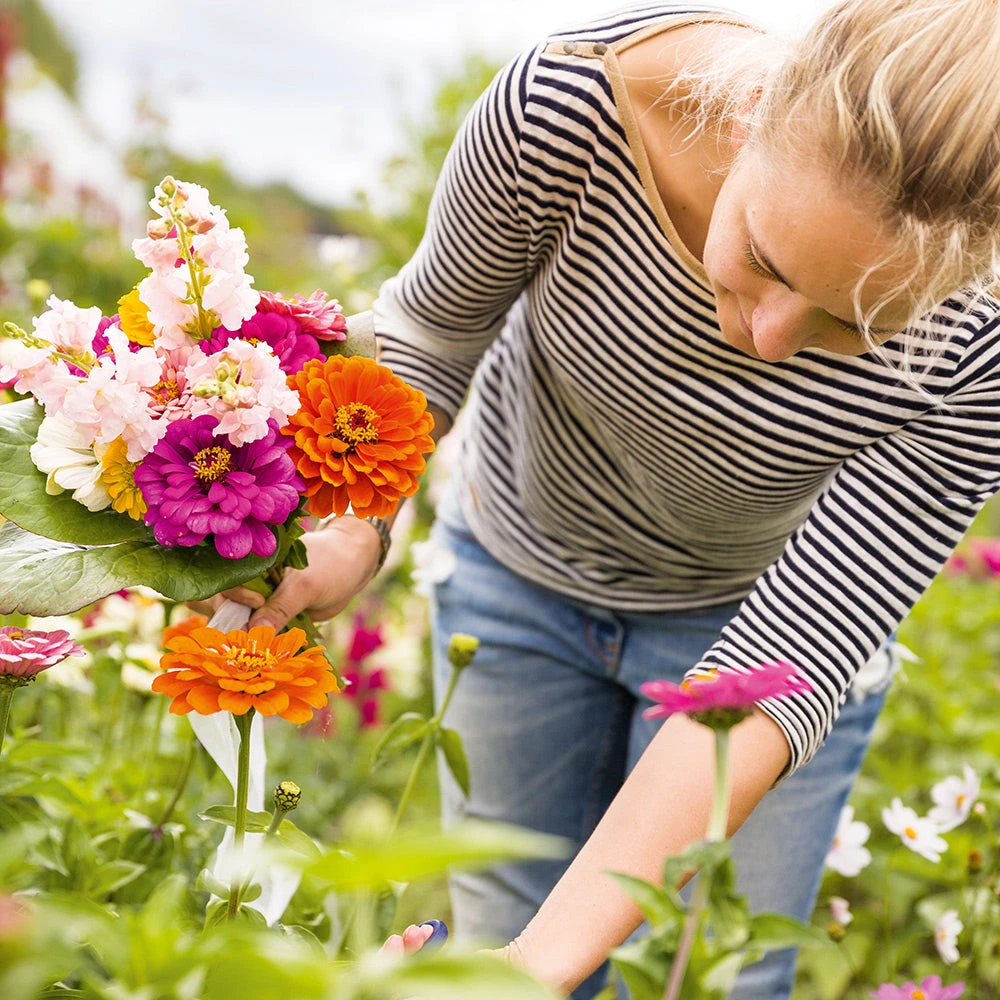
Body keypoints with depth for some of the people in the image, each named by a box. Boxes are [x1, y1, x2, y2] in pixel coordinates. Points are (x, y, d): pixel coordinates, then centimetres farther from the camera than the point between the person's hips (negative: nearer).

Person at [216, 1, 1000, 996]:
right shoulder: (568, 101, -33)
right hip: (519, 564, 1)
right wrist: (352, 524, -24)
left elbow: (780, 663, -33)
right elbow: (434, 319, -11)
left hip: (746, 605, -1)